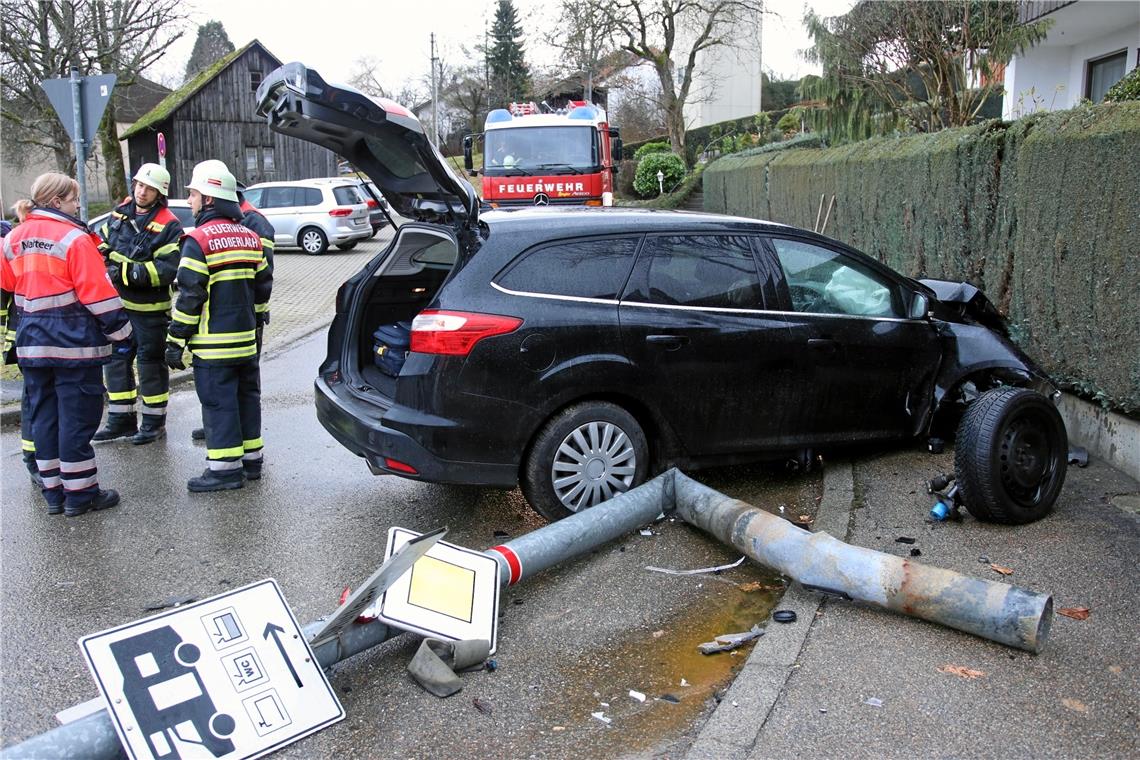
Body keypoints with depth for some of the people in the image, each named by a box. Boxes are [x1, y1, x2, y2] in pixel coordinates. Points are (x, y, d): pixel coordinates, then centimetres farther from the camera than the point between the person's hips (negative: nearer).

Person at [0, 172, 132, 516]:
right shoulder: (74, 237, -12)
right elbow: (98, 293, -15)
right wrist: (122, 334, -8)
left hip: (32, 346, 7)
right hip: (74, 345, -7)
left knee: (44, 416, 13)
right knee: (77, 417, 0)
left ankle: (53, 491, 21)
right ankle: (80, 493, 7)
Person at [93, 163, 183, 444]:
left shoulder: (168, 226, -14)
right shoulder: (120, 214, 7)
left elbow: (167, 269, -22)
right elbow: (101, 243, 20)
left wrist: (127, 272, -26)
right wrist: (103, 260, -2)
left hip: (149, 308, -7)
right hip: (116, 302, 7)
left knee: (151, 362, 4)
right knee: (116, 359, 13)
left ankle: (154, 421, 18)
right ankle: (121, 419, 26)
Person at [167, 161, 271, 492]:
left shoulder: (199, 240, -12)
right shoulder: (249, 236, 11)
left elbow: (189, 296, -15)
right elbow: (263, 287, 17)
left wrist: (175, 340, -9)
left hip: (213, 342, -7)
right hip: (246, 340, 7)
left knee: (218, 402, -2)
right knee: (246, 398, 15)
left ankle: (226, 467, 1)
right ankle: (251, 458, 23)